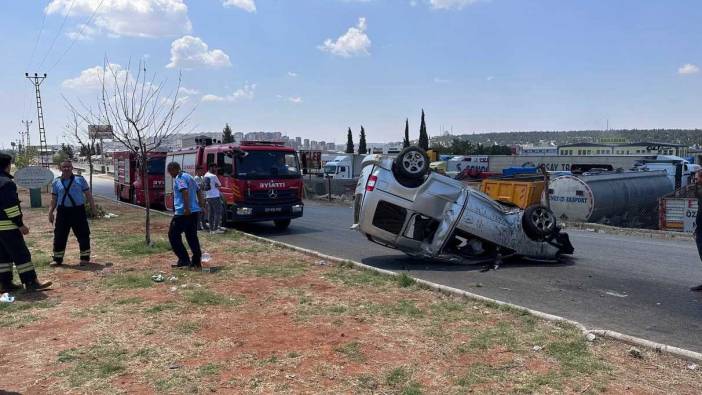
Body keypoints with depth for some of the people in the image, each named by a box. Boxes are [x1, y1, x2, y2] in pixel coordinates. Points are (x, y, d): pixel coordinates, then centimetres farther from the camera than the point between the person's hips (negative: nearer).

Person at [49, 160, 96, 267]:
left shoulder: (80, 179, 1)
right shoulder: (56, 182, 7)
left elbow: (88, 195, 3)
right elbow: (54, 199, 12)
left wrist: (93, 208, -1)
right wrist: (50, 212, 6)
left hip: (78, 210, -2)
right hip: (63, 211, 2)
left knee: (83, 235, 1)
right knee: (59, 236, 5)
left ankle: (85, 258, 12)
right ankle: (57, 259, 17)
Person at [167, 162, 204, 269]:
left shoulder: (179, 178, -8)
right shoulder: (190, 177, 19)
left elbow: (185, 191, -23)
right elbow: (199, 192, 21)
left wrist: (187, 208, -27)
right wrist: (200, 206, 20)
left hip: (183, 212, -9)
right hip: (195, 211, 9)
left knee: (173, 235, 2)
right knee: (192, 236, 12)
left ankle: (184, 260, -2)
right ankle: (196, 261, 12)